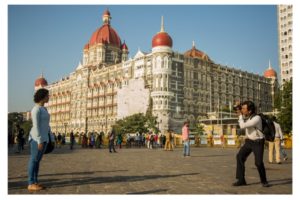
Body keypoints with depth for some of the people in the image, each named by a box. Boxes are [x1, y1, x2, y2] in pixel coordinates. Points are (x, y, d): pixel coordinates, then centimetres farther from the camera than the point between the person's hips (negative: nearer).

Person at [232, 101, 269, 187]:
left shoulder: (257, 118, -27)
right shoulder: (247, 116, -2)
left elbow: (242, 126, -29)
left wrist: (240, 115, -18)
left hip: (258, 143, -7)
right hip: (249, 141, 7)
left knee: (258, 162, -15)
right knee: (240, 156, -7)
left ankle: (263, 181, 13)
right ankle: (241, 180, -3)